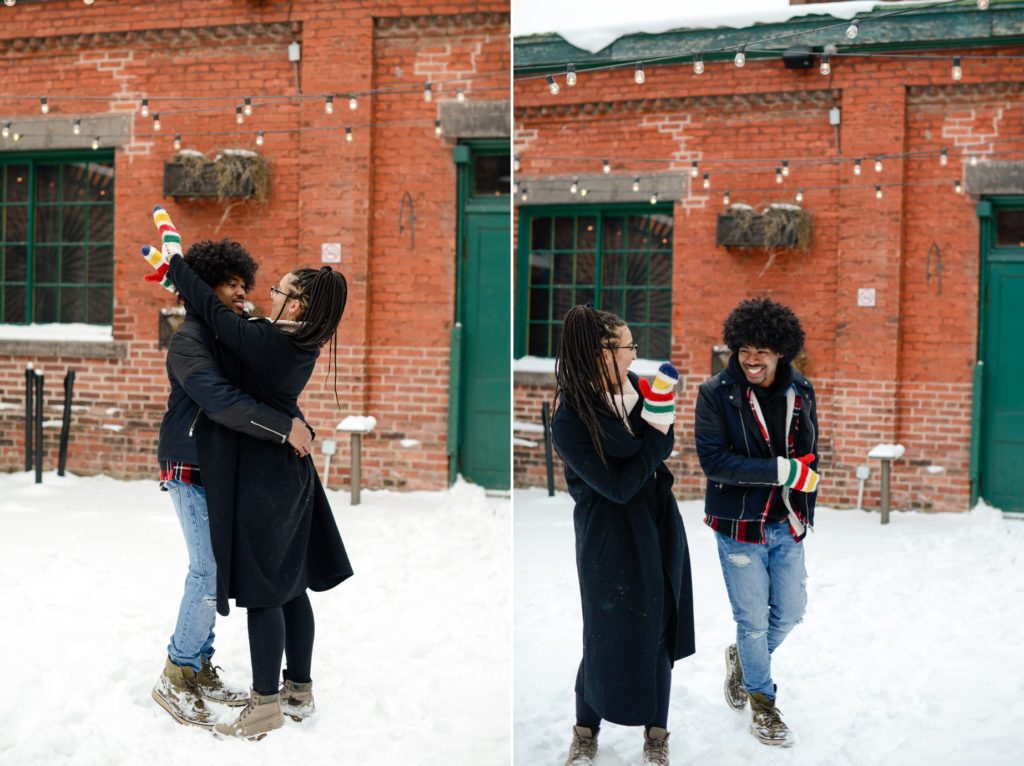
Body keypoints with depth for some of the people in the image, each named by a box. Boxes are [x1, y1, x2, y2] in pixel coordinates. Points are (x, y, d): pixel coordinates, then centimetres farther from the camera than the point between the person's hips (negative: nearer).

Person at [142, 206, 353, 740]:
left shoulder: (266, 342, -23)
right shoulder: (303, 344, 3)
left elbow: (212, 310, -15)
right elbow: (241, 323, 14)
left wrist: (173, 260, 1)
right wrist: (176, 274, 11)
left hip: (259, 476, -9)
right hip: (290, 471, 9)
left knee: (261, 591, -1)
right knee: (290, 585, 16)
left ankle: (267, 705, 8)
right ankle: (299, 690, 25)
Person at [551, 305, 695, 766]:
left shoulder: (632, 386, -5)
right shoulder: (570, 421, -22)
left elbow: (662, 448, 7)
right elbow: (618, 486, -22)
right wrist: (656, 432, -20)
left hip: (656, 527, 6)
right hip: (611, 539, -5)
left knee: (657, 628, 13)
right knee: (611, 635, 6)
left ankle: (655, 729, 30)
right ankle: (586, 729, 30)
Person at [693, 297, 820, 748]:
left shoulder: (800, 393, 0)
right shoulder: (715, 394, -13)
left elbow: (809, 457, 11)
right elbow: (713, 459, -20)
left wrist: (805, 515, 7)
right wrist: (781, 471, -24)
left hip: (786, 525, 4)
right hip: (739, 525, -4)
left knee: (790, 612, 13)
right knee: (753, 620, 5)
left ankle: (742, 659, 42)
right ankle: (761, 699, 28)